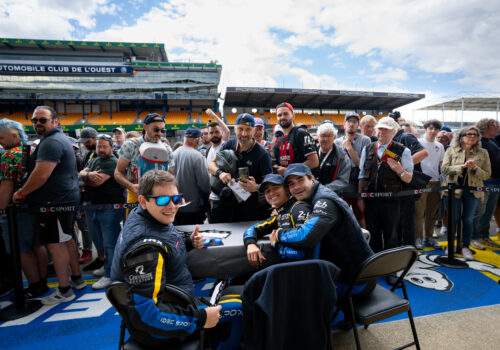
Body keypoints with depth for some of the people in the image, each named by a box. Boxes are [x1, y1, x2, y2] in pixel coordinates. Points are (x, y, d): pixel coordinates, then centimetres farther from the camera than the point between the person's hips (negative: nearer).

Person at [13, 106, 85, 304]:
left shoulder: (52, 142, -17)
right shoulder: (59, 139, 17)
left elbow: (41, 175, -25)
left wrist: (21, 193, -10)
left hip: (54, 203, -11)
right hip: (66, 199, 11)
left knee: (56, 245, -2)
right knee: (67, 240, 18)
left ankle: (64, 291, 9)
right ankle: (77, 279, 30)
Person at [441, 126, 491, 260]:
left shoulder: (483, 153, 4)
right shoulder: (451, 151, 0)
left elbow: (487, 174, 2)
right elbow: (444, 169, -9)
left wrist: (475, 168, -16)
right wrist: (462, 166, -19)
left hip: (473, 191, 2)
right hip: (454, 189, -1)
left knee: (468, 219, 8)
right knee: (454, 218, 5)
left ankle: (465, 247, 20)